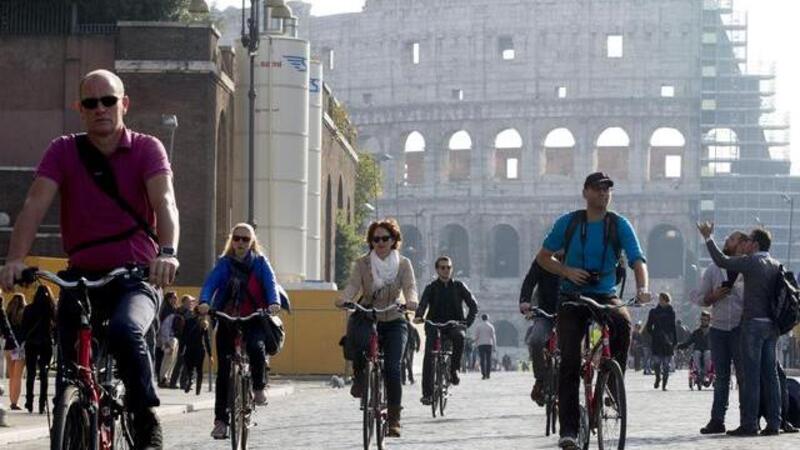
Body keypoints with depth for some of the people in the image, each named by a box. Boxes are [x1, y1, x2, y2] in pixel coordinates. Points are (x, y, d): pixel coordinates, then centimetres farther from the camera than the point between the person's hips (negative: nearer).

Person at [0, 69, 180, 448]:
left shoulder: (146, 149, -2)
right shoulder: (64, 151, 1)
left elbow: (164, 202, -18)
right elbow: (35, 204, -13)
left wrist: (167, 253, -39)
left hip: (136, 278, -3)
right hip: (81, 276, 3)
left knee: (126, 331, -33)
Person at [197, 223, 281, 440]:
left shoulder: (260, 262, 2)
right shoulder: (224, 263, 2)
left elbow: (270, 282, -12)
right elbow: (210, 283, -13)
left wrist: (274, 303, -34)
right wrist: (204, 302, -35)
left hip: (254, 319, -1)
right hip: (227, 320, 1)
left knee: (256, 346, -32)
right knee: (223, 370, -4)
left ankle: (259, 387, -6)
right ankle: (221, 419, 2)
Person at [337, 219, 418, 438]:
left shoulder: (403, 264, 3)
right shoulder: (361, 264, 2)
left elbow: (410, 286, -11)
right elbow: (353, 285, -11)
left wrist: (411, 301, -35)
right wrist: (344, 299, -34)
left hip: (393, 322, 0)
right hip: (366, 318, 0)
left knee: (392, 367, -15)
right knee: (358, 336, -35)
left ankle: (394, 418, -6)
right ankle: (359, 377, -5)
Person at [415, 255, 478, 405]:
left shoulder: (459, 286, 7)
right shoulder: (431, 288, 4)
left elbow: (473, 305, 4)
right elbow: (423, 304, -12)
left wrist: (468, 321, -13)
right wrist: (419, 316, -33)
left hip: (454, 325, 0)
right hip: (434, 325, 0)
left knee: (459, 336, -35)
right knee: (429, 355, -19)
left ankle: (454, 370, -19)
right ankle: (427, 393, -14)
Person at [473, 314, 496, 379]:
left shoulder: (478, 326, 3)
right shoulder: (491, 326, 4)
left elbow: (476, 336, 0)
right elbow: (493, 336, 2)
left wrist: (476, 345, 6)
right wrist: (494, 346, 5)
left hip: (481, 344, -1)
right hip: (489, 344, 1)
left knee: (482, 359, -2)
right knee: (488, 359, 4)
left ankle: (483, 374, -12)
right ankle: (488, 374, 1)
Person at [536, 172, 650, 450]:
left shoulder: (620, 225, -2)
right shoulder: (568, 223, 0)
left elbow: (637, 260, -13)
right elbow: (543, 257, 7)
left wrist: (642, 288, -32)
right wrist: (567, 271, -12)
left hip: (605, 296, 0)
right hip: (572, 299, 0)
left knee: (623, 323, -34)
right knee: (569, 361, -12)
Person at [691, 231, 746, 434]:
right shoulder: (713, 269, 10)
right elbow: (698, 298, 11)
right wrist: (713, 297, -7)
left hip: (740, 328, -3)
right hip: (718, 329, 3)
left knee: (744, 375, -3)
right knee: (721, 377, 5)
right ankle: (717, 420, 7)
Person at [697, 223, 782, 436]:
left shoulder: (752, 262, -10)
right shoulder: (777, 265, 11)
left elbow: (722, 261, -9)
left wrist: (708, 238, 1)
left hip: (753, 322, -7)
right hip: (772, 325, 7)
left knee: (751, 374, -6)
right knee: (770, 373, 8)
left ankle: (749, 424, -7)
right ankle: (773, 422, 6)